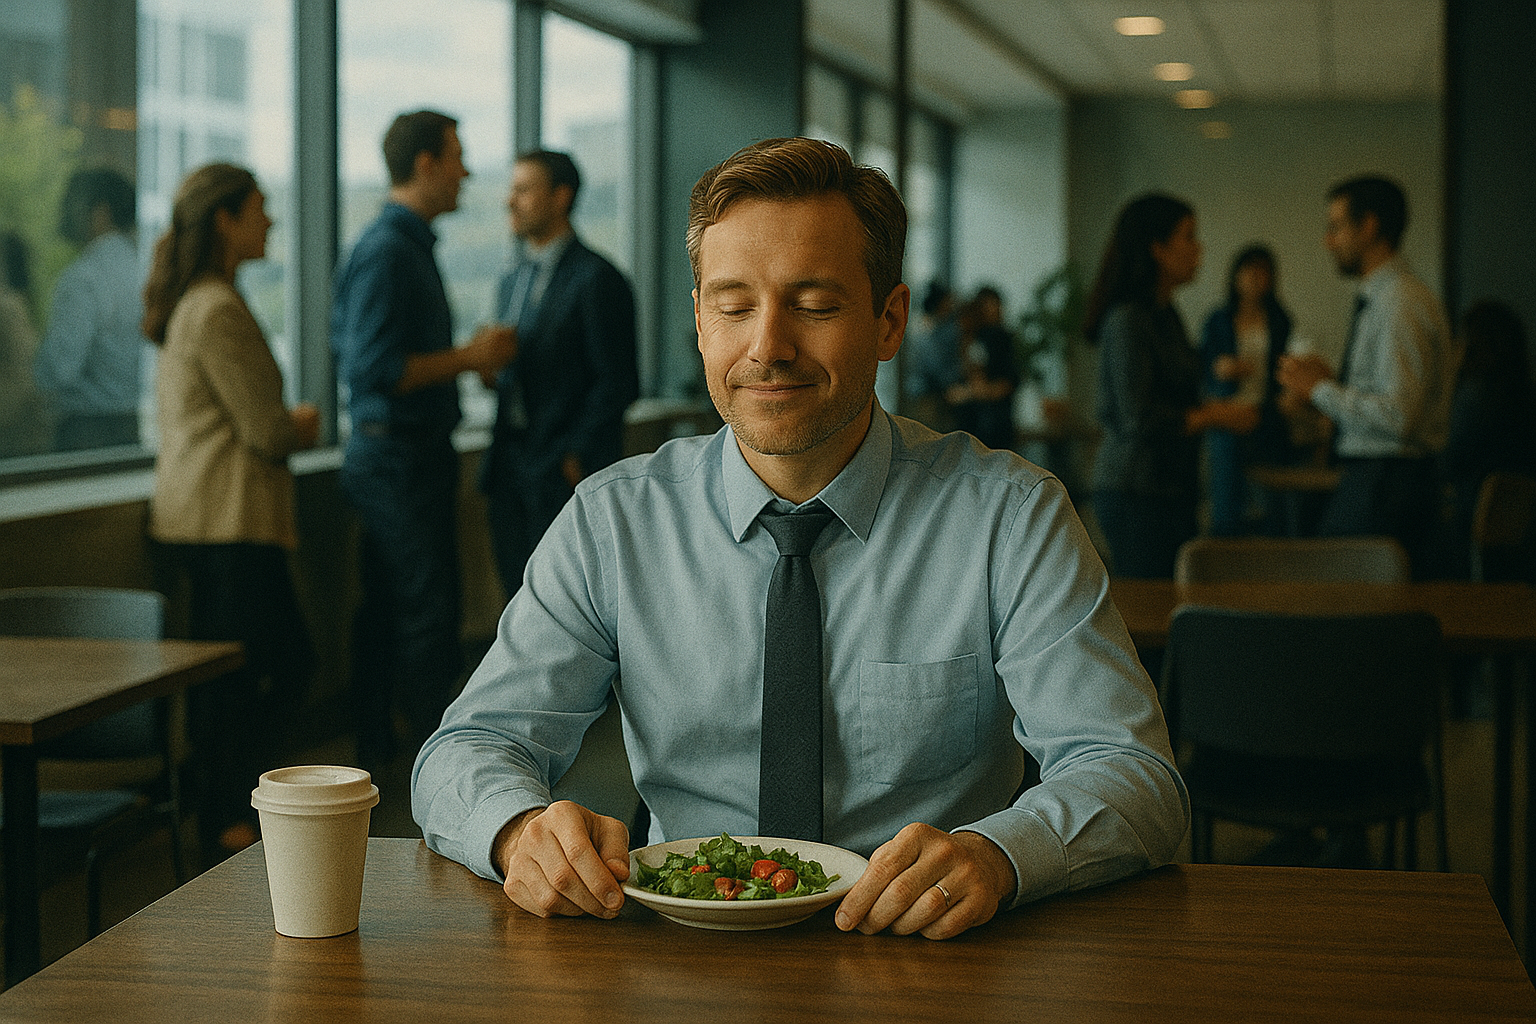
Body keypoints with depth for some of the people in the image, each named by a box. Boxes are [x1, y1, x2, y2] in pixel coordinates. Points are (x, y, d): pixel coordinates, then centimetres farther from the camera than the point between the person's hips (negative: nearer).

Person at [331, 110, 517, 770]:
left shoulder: (408, 244, 16)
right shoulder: (387, 250, -16)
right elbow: (372, 369, -23)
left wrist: (468, 358, 13)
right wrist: (468, 357, -16)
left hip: (411, 451, 10)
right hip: (399, 457, -10)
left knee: (387, 607, 13)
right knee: (428, 610, -6)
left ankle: (371, 750, 20)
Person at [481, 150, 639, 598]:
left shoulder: (596, 279, -9)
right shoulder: (511, 283, 17)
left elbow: (617, 383, -12)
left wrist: (577, 459, -13)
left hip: (566, 475, -7)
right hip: (509, 472, 8)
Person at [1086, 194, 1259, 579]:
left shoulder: (1166, 315, 15)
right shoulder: (1128, 320, -14)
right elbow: (1138, 418, -20)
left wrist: (1209, 408, 9)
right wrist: (1217, 416, -10)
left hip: (1171, 489, 9)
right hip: (1135, 492, -9)